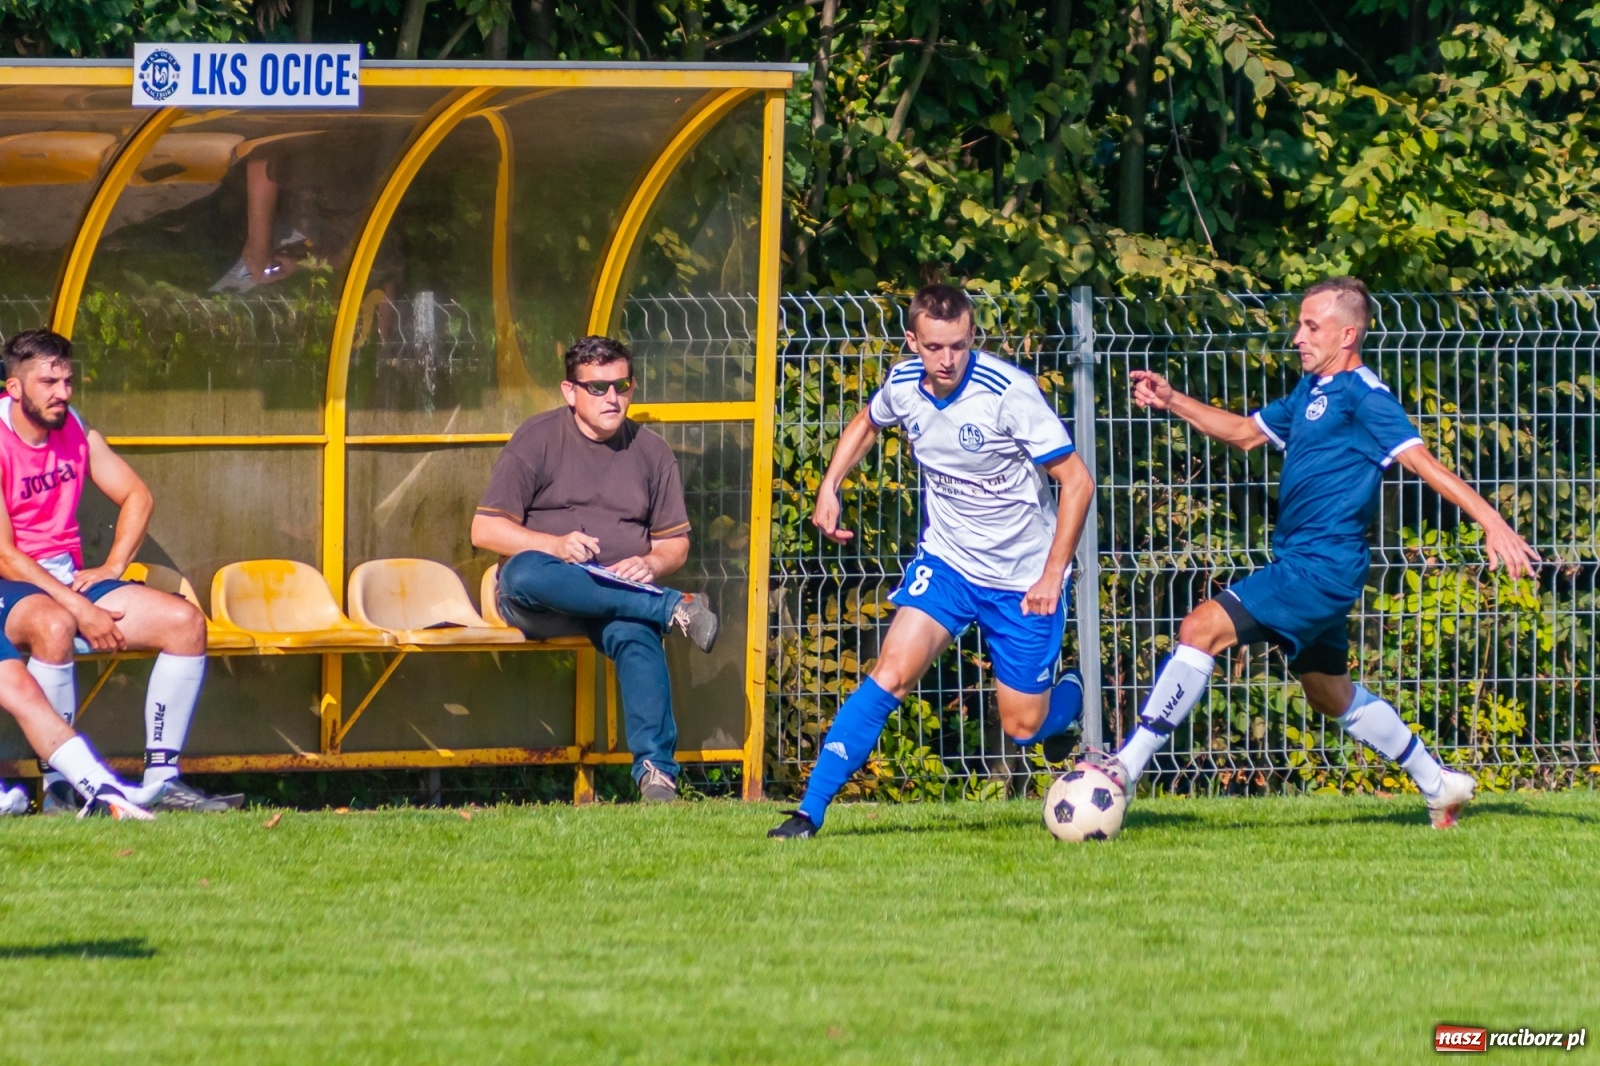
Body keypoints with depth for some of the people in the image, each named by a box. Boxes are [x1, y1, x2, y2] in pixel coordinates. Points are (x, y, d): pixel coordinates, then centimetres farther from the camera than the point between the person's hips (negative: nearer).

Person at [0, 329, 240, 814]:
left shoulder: (76, 430, 6)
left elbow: (137, 496, 16)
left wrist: (111, 569, -1)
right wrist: (81, 610, -26)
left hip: (71, 577, 7)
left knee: (185, 621, -11)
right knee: (54, 625, -41)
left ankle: (161, 778, -11)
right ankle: (58, 788, -34)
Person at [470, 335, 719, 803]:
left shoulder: (650, 452, 14)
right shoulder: (537, 439, 4)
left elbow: (677, 543, 17)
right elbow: (485, 530, -2)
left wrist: (651, 564, -8)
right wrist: (554, 545, -19)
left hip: (622, 595, 1)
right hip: (538, 603, -1)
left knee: (636, 635, -35)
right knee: (525, 574, -39)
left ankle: (656, 774, -42)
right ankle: (674, 609, -33)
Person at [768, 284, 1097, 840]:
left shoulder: (1009, 391, -24)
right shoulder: (904, 384, -8)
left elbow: (1076, 481, -18)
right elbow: (867, 423, 18)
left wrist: (1052, 576, -20)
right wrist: (829, 488, 5)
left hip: (1023, 579, -3)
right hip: (946, 560, 3)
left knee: (1024, 727, 5)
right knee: (891, 673, -18)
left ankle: (1072, 692, 42)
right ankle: (810, 811, -17)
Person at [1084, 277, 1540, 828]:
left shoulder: (1362, 395, -12)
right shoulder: (1311, 390, 16)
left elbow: (1422, 461, -19)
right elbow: (1247, 432, 28)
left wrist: (1492, 522, -27)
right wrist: (1173, 402, 17)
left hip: (1322, 568, -11)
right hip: (1301, 561, 11)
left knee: (1203, 627, -19)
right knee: (1329, 693, 21)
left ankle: (1127, 766, -21)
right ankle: (1440, 786, 32)